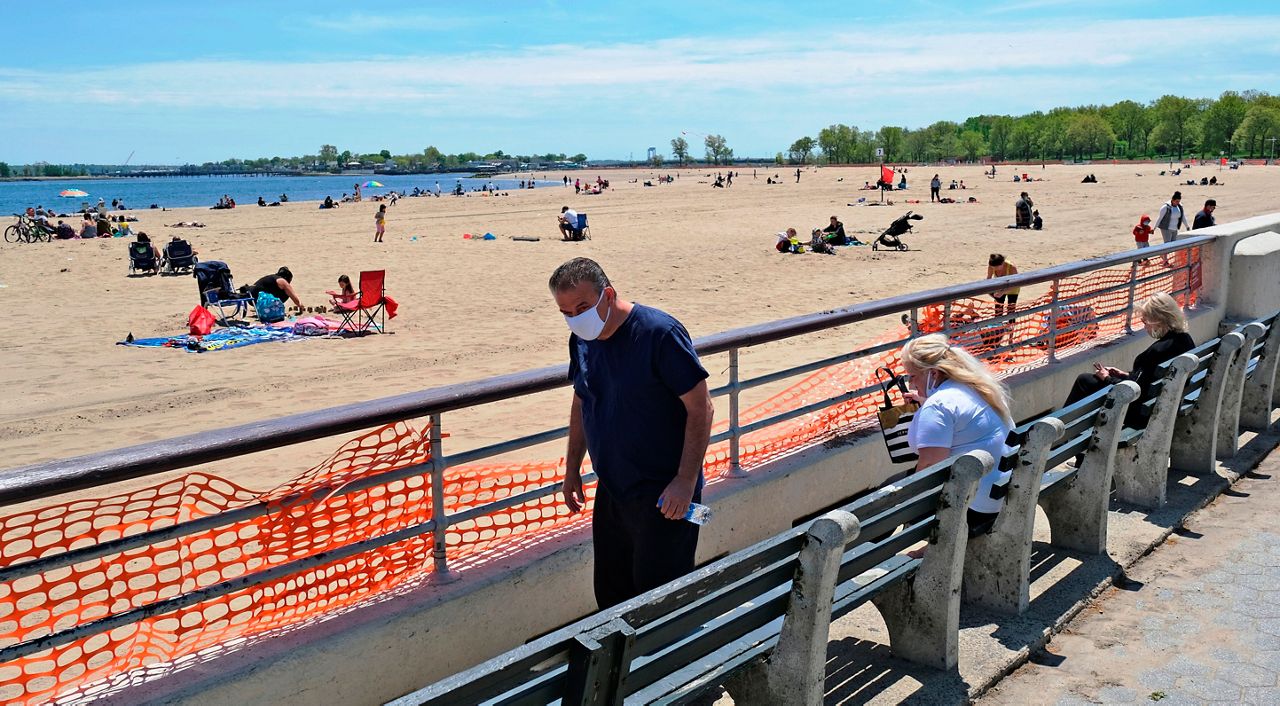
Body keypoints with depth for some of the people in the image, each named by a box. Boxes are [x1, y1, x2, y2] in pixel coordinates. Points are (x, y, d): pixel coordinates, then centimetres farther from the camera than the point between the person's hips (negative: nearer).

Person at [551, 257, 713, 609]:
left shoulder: (659, 333, -19)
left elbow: (701, 408, -17)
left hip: (662, 496, -7)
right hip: (610, 491, 7)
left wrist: (686, 480, -20)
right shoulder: (581, 340, 3)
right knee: (611, 593, 15)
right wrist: (571, 470, 20)